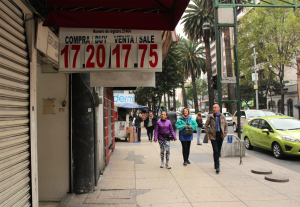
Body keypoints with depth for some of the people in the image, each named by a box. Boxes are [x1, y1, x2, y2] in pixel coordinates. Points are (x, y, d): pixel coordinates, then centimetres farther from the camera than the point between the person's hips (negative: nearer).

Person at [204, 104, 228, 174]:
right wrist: (208, 135, -2)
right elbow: (206, 126, 3)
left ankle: (216, 164, 31)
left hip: (220, 136, 3)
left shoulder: (222, 116, 6)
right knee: (216, 151, -10)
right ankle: (217, 167, -7)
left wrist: (224, 134, 3)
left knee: (218, 151, 12)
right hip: (213, 136, -3)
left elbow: (226, 126, 13)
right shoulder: (210, 116, -1)